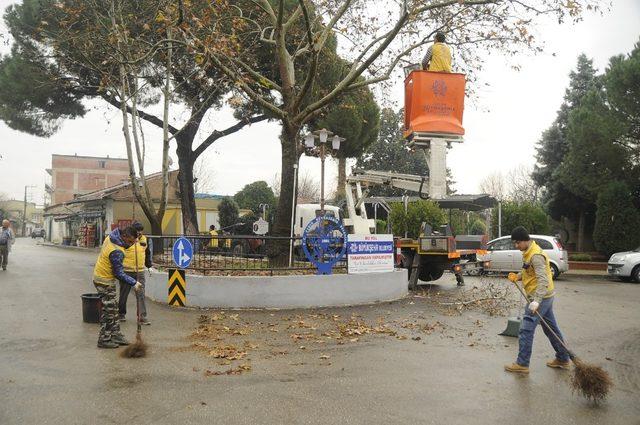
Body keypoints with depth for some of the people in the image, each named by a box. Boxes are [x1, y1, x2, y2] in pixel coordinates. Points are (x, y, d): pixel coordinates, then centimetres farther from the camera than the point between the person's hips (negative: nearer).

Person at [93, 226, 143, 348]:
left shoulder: (112, 236, -5)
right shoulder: (117, 252, -30)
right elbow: (119, 273, -25)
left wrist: (134, 240, 5)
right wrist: (134, 283, -18)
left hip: (101, 277, 10)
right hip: (105, 282, -10)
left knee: (113, 310, 14)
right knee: (109, 311, -1)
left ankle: (116, 335, 21)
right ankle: (104, 340, 9)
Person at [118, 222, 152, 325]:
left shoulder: (144, 239, 9)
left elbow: (147, 253, 23)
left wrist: (149, 265, 21)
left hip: (140, 272, 3)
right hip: (127, 271, -3)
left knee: (141, 295, -1)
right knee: (124, 294, 11)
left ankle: (143, 316, -1)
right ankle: (121, 313, 28)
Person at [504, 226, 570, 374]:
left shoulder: (536, 255, -21)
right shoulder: (528, 252, 10)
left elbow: (543, 280, -29)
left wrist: (536, 301, -37)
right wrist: (517, 277, 4)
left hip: (541, 297, -10)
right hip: (545, 297, 10)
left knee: (526, 330, -6)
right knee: (551, 328, 18)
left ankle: (522, 364, 0)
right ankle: (563, 359, 29)